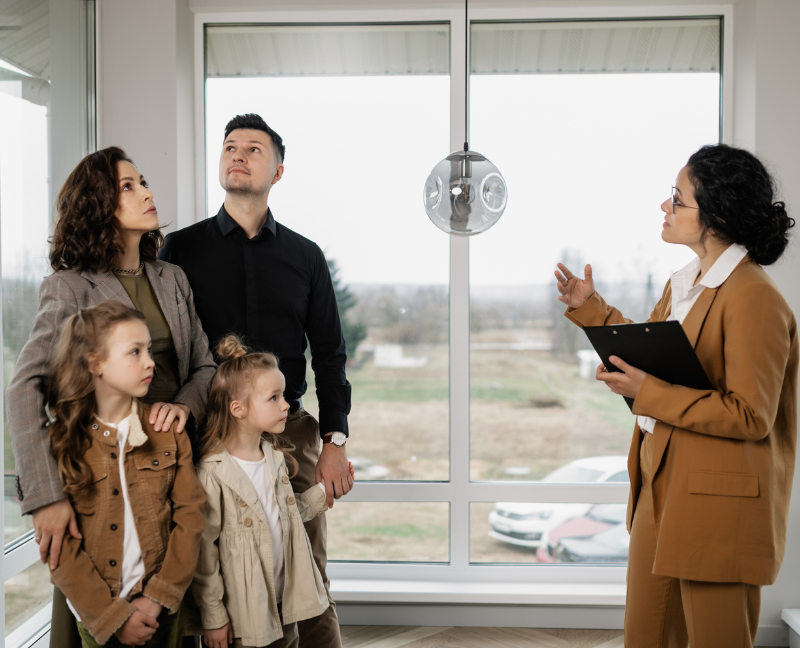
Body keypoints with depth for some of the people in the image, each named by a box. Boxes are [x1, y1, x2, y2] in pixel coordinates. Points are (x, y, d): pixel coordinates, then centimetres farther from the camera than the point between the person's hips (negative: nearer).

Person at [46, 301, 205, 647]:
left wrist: (159, 597, -12)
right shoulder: (59, 440, -8)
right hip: (95, 615, -1)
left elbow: (189, 514, -5)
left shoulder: (167, 429, -2)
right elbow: (59, 544, -10)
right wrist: (113, 616, -14)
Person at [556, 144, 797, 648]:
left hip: (717, 506, -9)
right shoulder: (683, 284, 10)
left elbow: (750, 417, -22)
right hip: (661, 491, 9)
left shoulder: (754, 299, -19)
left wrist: (648, 394, -23)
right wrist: (590, 307, 21)